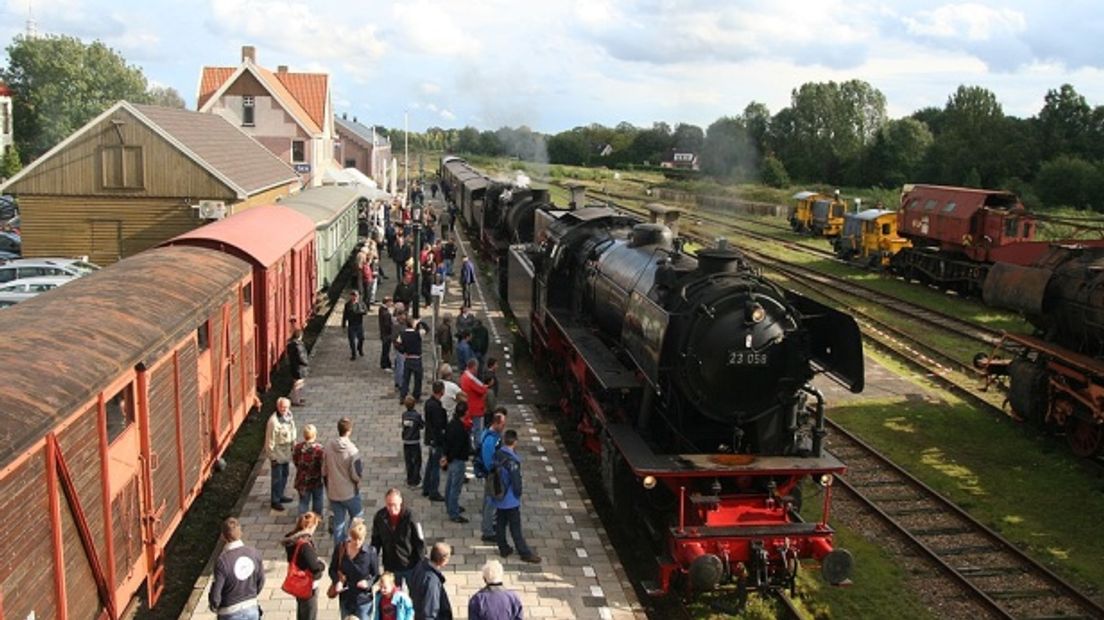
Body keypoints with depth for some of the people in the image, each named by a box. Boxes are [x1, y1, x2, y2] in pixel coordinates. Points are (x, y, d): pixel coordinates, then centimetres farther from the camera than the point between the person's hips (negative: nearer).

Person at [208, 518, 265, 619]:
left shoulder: (222, 561, -24)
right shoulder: (254, 553, -10)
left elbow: (215, 594, -18)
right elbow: (260, 581, 4)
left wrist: (214, 607, 4)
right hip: (252, 609, 4)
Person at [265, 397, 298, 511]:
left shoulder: (289, 415, -3)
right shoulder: (273, 421, -27)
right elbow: (270, 440, -21)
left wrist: (293, 444, 16)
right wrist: (272, 456, -17)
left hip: (286, 451, 8)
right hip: (277, 452, -8)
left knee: (285, 473, 21)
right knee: (277, 477, 3)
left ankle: (280, 495, 39)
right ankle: (275, 501, 17)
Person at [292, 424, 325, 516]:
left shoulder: (297, 447, -16)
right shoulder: (319, 449, -25)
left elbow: (295, 461, 0)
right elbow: (323, 465, -17)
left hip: (302, 480, 2)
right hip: (317, 480, -2)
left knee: (303, 501, 17)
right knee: (317, 500, 21)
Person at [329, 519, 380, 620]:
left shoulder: (371, 552, -15)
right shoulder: (340, 549, -8)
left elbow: (376, 575, -4)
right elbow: (332, 569, 6)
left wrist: (368, 583, -24)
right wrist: (337, 581, -13)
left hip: (363, 600, -3)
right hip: (345, 599, 3)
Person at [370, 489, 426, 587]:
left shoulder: (409, 516, -21)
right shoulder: (380, 517, -12)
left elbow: (420, 541, -14)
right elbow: (376, 541, 2)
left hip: (411, 565, -2)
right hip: (390, 567, 3)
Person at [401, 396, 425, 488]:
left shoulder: (404, 414, -5)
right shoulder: (417, 415, -18)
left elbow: (403, 425, 2)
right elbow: (422, 426, -8)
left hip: (406, 441, 4)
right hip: (415, 442, -4)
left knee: (408, 462, 15)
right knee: (417, 462, 7)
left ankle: (409, 481, 23)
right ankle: (415, 482, 8)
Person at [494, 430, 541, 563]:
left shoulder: (497, 455, -5)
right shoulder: (512, 461, -27)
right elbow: (516, 482, -22)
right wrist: (518, 494, -2)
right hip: (511, 501, -7)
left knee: (500, 524, 18)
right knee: (515, 528, 4)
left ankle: (503, 549, 30)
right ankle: (525, 553, 15)